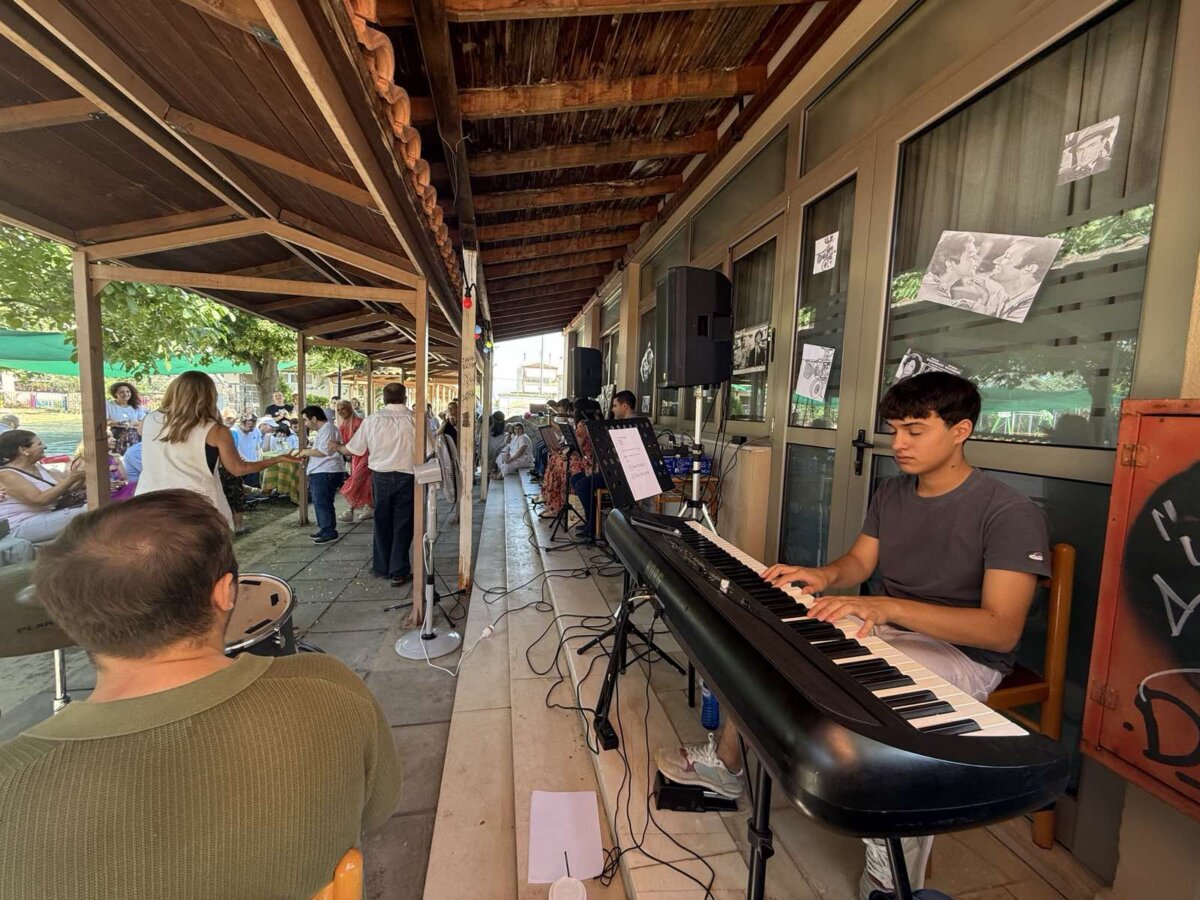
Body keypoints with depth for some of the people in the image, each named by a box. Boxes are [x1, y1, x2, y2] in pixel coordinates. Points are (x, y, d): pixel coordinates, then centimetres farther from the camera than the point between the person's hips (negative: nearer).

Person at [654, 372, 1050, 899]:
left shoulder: (1011, 515, -17)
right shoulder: (891, 492, 4)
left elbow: (1003, 629, -25)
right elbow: (859, 562, 9)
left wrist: (890, 607, -38)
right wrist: (822, 576, -15)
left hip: (964, 654, -7)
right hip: (888, 630, 7)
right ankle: (723, 763, 12)